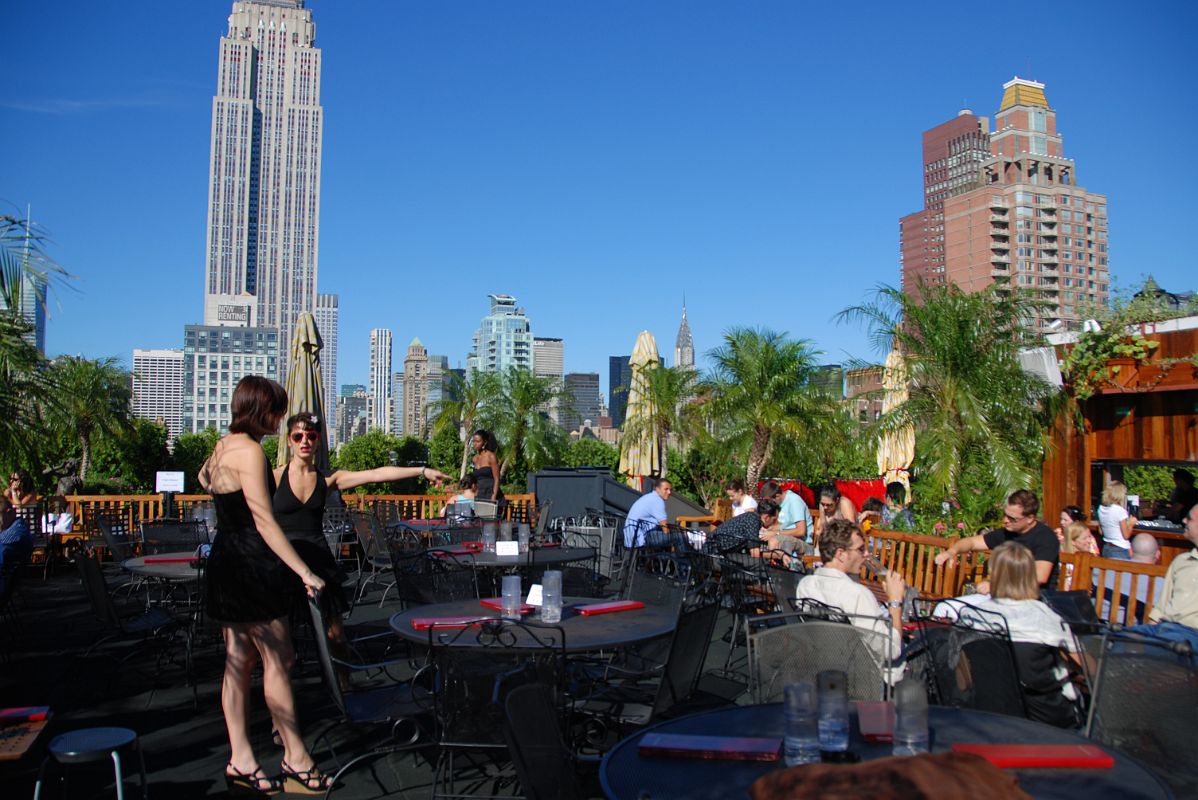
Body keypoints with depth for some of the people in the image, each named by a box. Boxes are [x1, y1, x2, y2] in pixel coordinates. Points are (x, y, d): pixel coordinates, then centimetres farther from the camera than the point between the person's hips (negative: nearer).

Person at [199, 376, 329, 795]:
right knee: (279, 660, -2)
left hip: (226, 563, 10)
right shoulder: (249, 450, -17)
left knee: (238, 661, 12)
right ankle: (296, 759, 8)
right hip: (251, 564, -10)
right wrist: (304, 571, -23)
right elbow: (264, 521, -22)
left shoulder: (223, 446, 11)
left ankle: (240, 762, 20)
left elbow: (204, 477, 31)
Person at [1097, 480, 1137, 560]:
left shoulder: (1101, 509, 2)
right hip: (1120, 550, -7)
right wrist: (1131, 523, 4)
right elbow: (1126, 535, -12)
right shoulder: (1120, 511, -16)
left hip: (1106, 548, 7)